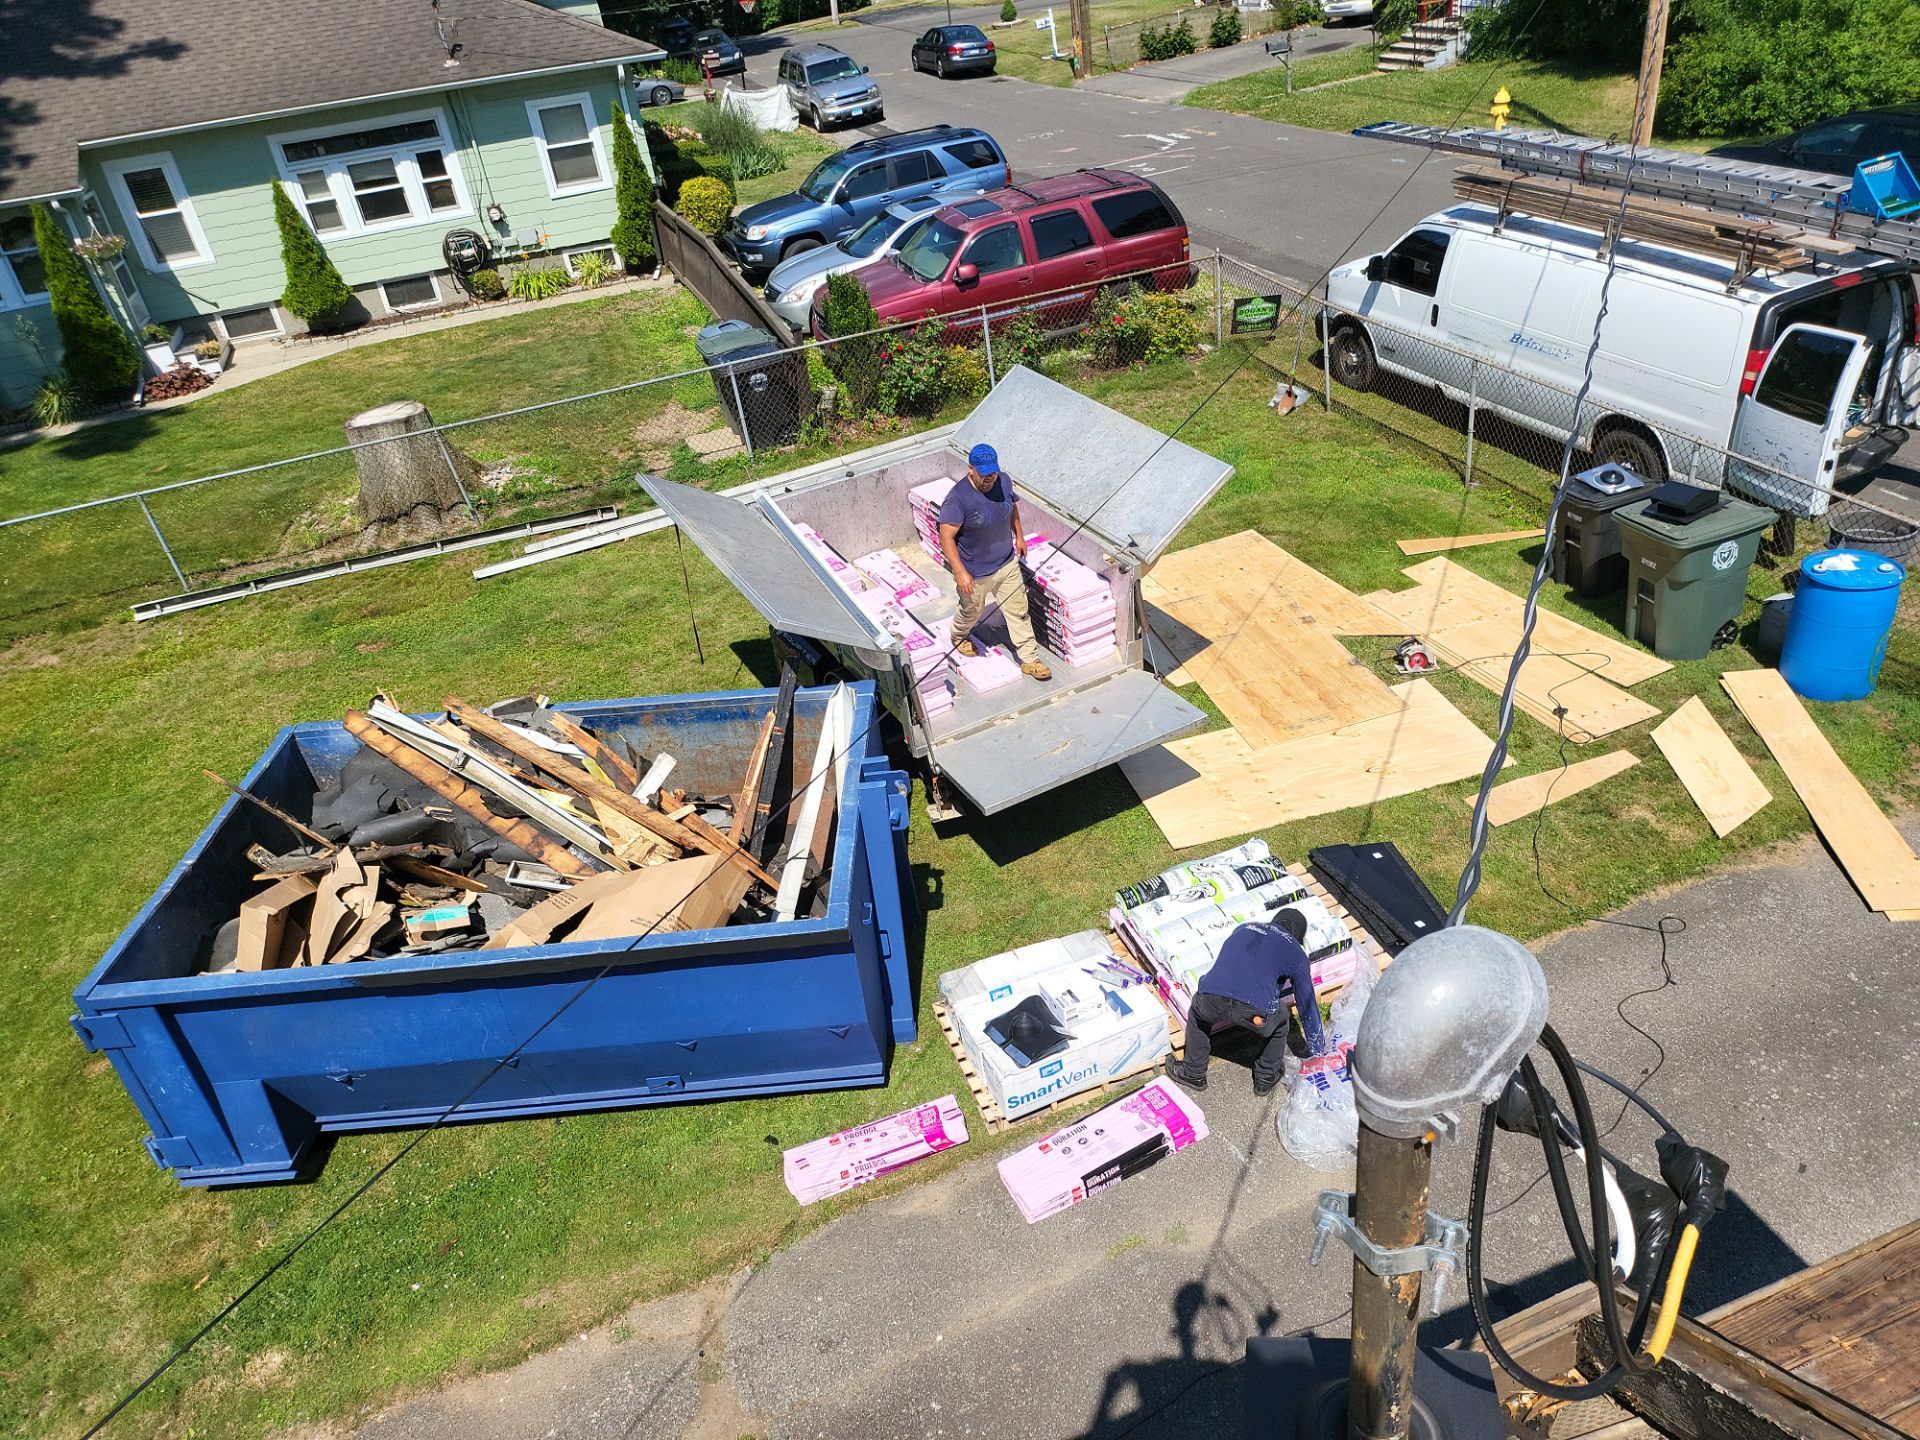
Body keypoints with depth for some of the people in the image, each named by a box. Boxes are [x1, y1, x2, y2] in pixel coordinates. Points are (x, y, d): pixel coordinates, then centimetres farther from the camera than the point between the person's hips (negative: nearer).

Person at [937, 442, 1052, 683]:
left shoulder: (1005, 481, -10)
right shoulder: (958, 498, -29)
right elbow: (947, 537, -26)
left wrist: (1019, 536, 16)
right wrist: (960, 572, -30)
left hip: (1007, 564, 5)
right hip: (975, 573, -4)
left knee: (1018, 611, 11)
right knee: (972, 613, 21)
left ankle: (1030, 659, 25)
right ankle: (959, 636, 54)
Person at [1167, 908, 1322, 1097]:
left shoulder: (1244, 928, 32)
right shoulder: (1296, 953, 23)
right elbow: (1307, 1002, 31)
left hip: (1213, 1000, 2)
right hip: (1255, 1011, -2)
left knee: (1198, 1012, 38)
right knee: (1279, 1020, 33)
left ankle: (1193, 1074, 43)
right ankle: (1266, 1078, 42)